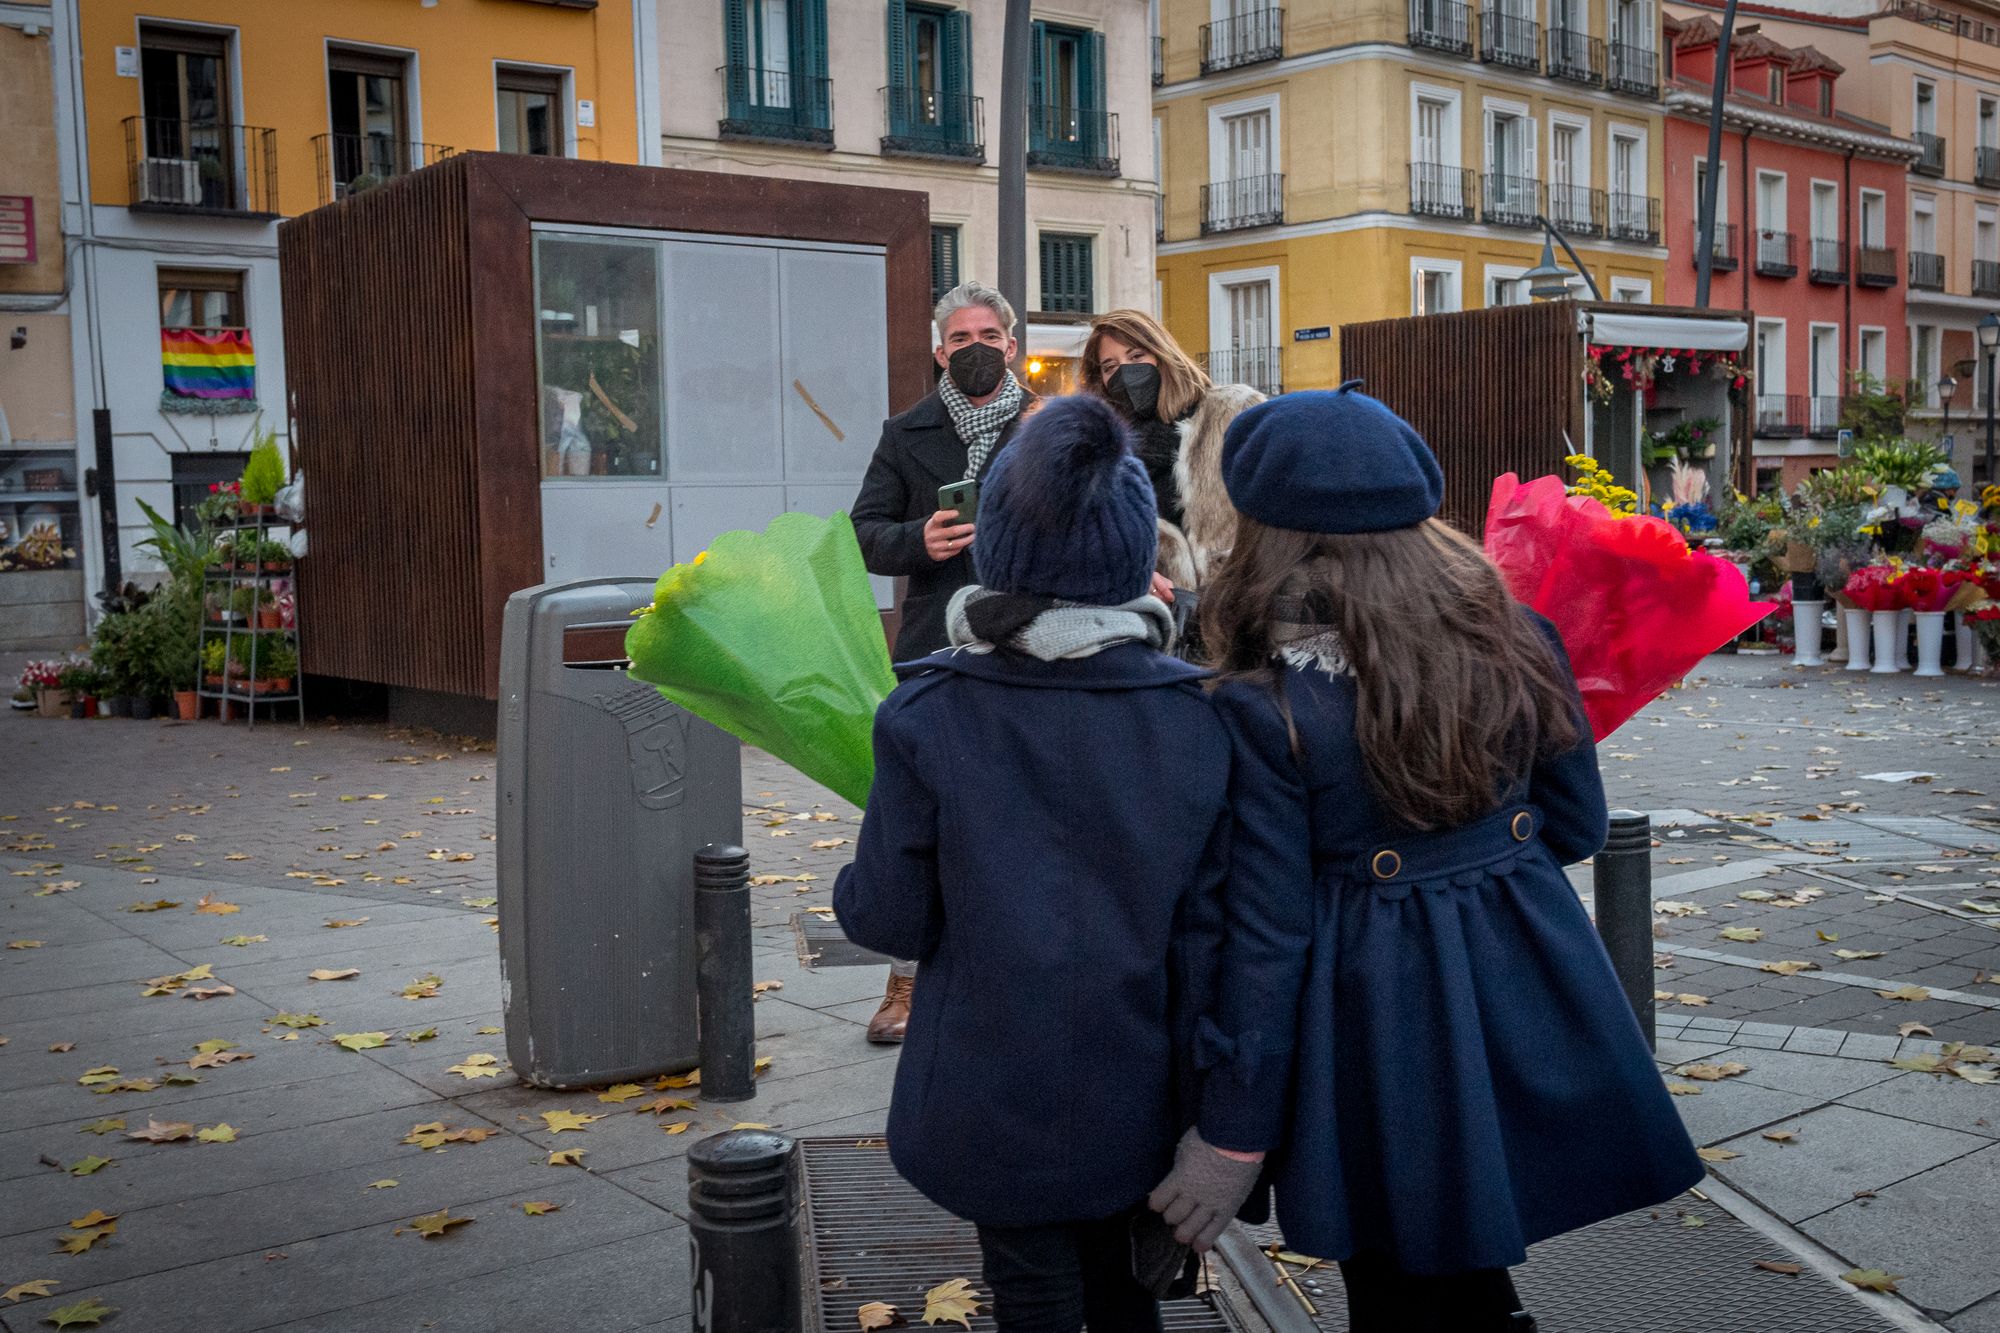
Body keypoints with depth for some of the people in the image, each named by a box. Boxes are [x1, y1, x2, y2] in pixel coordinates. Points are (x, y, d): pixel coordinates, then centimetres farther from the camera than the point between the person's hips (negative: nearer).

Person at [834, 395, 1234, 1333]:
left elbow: (890, 919, -12)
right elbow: (1208, 928, -7)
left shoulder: (928, 719, -17)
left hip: (998, 1095, -2)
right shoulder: (1196, 718, -10)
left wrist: (850, 889, 11)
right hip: (1135, 1096, 3)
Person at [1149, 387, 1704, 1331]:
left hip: (1381, 1025, -4)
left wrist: (1231, 1136, -5)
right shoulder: (1514, 637, -4)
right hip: (1528, 994, 5)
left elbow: (1267, 936, -15)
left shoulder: (1264, 709, -18)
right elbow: (1577, 827, 6)